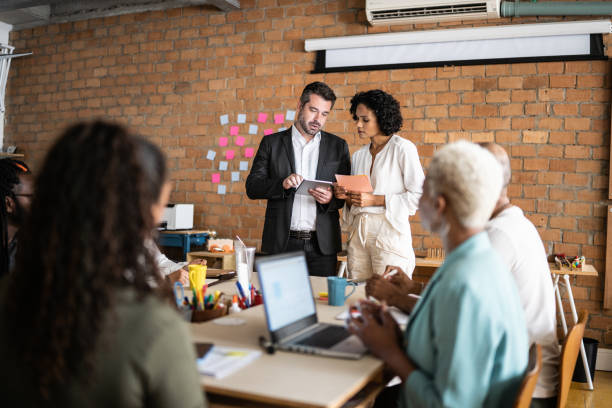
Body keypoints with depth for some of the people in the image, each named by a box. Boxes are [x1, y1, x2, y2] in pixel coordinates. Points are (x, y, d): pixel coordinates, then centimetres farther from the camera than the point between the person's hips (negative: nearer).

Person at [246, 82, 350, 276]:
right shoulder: (271, 143, 6)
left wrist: (331, 198, -13)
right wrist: (282, 184, -17)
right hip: (281, 244, -1)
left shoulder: (338, 146, 9)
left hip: (321, 245, 1)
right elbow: (252, 187, 1)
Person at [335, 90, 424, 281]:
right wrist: (347, 197, 1)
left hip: (389, 231, -5)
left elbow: (420, 195, -10)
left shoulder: (403, 148, -3)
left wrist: (376, 200, -13)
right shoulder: (358, 155, 16)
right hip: (358, 233, 6)